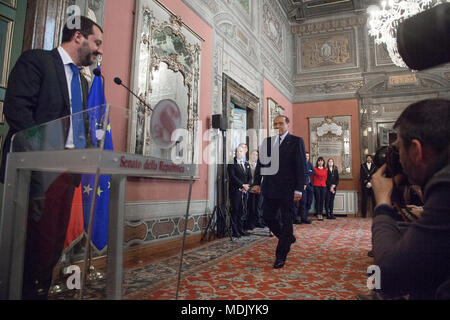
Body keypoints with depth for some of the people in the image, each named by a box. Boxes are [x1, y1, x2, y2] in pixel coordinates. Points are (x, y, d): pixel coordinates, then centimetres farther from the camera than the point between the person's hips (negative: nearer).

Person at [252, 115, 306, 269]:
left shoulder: (296, 141, -1)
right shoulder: (267, 141, 12)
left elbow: (301, 167, -6)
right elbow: (260, 163, 12)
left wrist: (298, 189, -12)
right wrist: (257, 182, 2)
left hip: (287, 189, -5)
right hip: (270, 188, 5)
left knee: (286, 221, 2)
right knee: (268, 217, 10)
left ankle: (281, 257, 12)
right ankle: (288, 238, 34)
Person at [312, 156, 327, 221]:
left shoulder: (325, 170, 12)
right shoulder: (315, 169, 0)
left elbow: (325, 178, 19)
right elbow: (312, 178, 5)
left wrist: (324, 183, 14)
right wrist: (313, 185, 6)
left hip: (323, 186, 4)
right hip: (316, 186, -3)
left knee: (322, 200, 2)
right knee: (318, 200, -6)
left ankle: (321, 214, 10)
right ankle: (318, 214, -1)